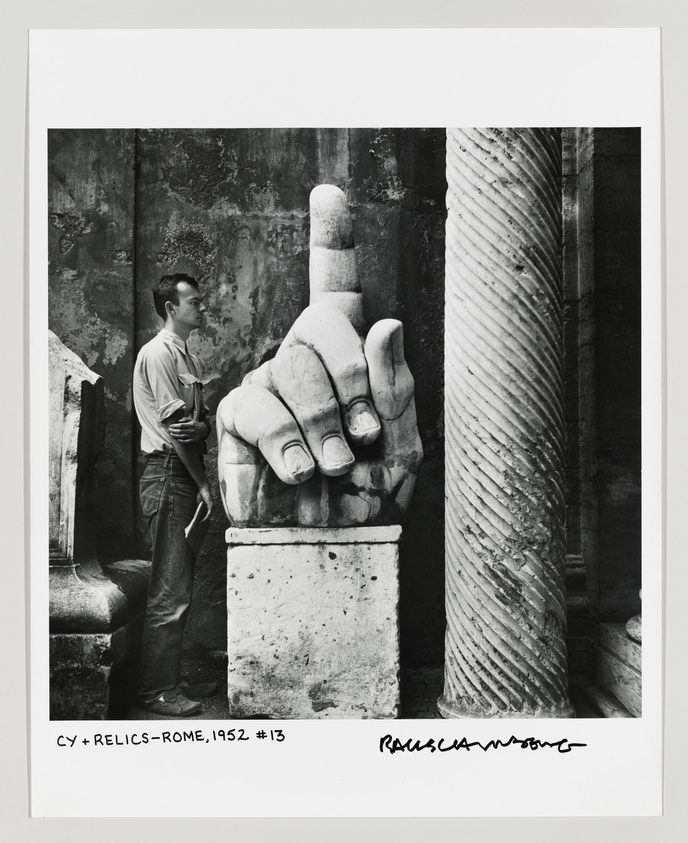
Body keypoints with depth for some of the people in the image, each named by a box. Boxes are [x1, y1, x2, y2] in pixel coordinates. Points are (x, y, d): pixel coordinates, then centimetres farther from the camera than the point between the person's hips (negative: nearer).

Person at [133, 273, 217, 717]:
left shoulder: (190, 358, 18)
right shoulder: (159, 352, -10)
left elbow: (202, 421, 12)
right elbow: (173, 424, -15)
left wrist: (201, 427, -13)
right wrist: (203, 484, -13)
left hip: (187, 477, 9)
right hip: (169, 475, -9)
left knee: (180, 587, 14)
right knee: (170, 591, -6)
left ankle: (173, 679, 24)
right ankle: (157, 690, 4)